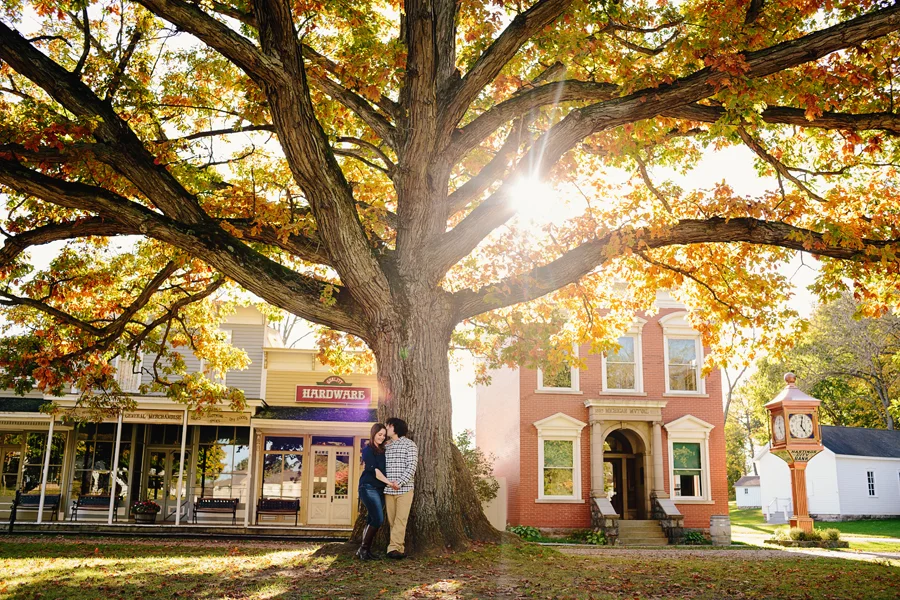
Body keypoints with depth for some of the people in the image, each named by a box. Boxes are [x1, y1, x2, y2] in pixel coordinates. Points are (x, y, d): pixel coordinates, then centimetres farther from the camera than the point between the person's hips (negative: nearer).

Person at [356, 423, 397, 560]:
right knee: (378, 519, -15)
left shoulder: (382, 451, 16)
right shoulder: (368, 450, -6)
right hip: (369, 487, -7)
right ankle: (363, 549, -8)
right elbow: (374, 470, -14)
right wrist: (389, 482, -19)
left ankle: (366, 550, 9)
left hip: (380, 489, 7)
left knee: (372, 521, 6)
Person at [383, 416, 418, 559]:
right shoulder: (387, 446, 14)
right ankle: (399, 548, 10)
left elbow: (412, 467, -10)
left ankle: (393, 548, -11)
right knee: (392, 520, 4)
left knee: (400, 519, -8)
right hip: (388, 489, 5)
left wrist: (400, 482, -18)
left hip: (404, 489, -5)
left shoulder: (409, 444, -2)